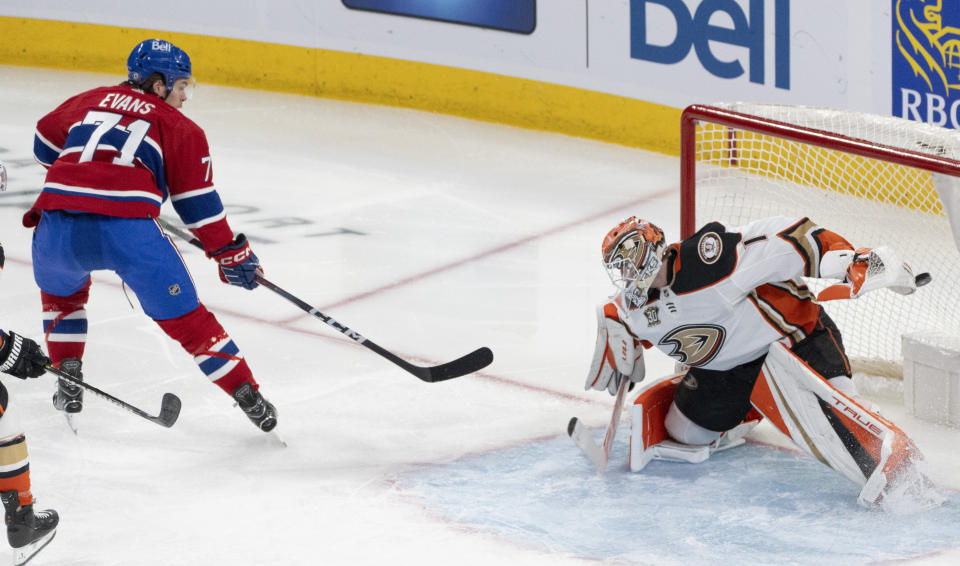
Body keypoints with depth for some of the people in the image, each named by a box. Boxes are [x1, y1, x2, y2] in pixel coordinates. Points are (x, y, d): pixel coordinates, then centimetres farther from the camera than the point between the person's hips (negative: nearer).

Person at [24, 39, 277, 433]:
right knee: (185, 317, 9)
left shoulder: (90, 101, 27)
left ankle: (68, 383, 29)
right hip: (129, 229, -3)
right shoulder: (179, 128, 16)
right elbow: (198, 203, 13)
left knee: (60, 291, 35)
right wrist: (231, 254, 21)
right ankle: (247, 395, 9)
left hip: (57, 223, 3)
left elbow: (45, 145, 40)